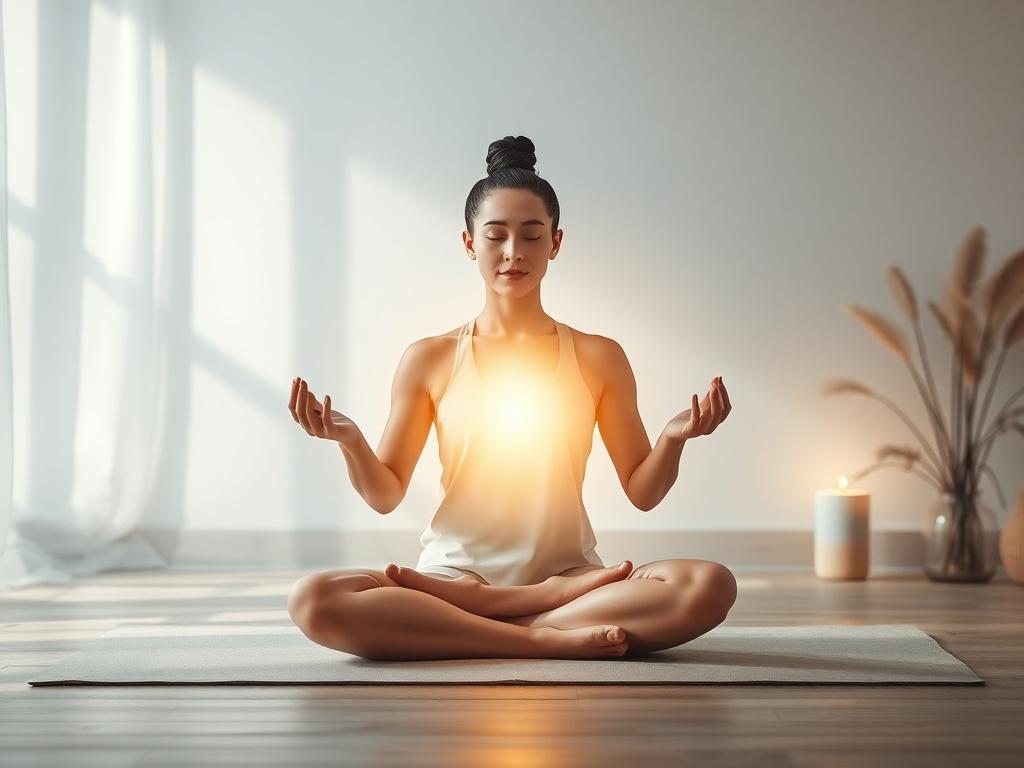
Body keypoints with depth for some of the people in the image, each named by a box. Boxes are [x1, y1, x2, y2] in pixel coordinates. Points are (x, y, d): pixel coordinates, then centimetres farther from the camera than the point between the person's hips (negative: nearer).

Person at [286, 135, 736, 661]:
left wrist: (674, 439, -11)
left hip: (567, 571, 1)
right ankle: (548, 638, -26)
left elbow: (642, 493, 9)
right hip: (454, 570, 0)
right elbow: (386, 496, 9)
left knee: (710, 585, -29)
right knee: (312, 601, -31)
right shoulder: (429, 360, 7)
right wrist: (350, 441, -11)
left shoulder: (598, 359, 8)